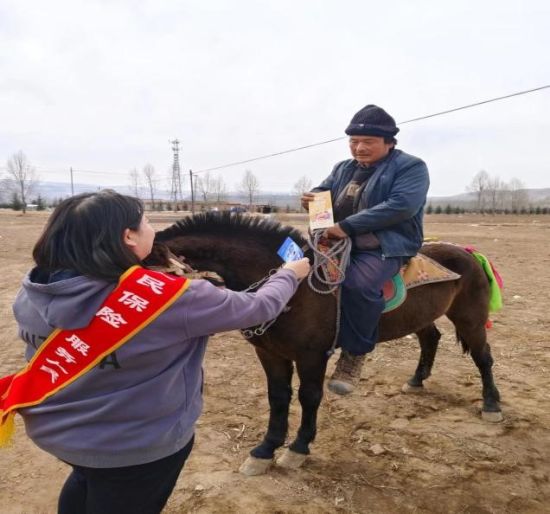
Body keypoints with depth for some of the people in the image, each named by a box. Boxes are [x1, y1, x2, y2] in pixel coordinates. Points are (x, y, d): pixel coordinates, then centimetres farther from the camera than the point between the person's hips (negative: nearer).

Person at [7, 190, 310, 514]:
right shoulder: (162, 295, -31)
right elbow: (259, 307, -20)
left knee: (86, 483, 34)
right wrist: (290, 274, 1)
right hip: (139, 445, -5)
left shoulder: (31, 293, -14)